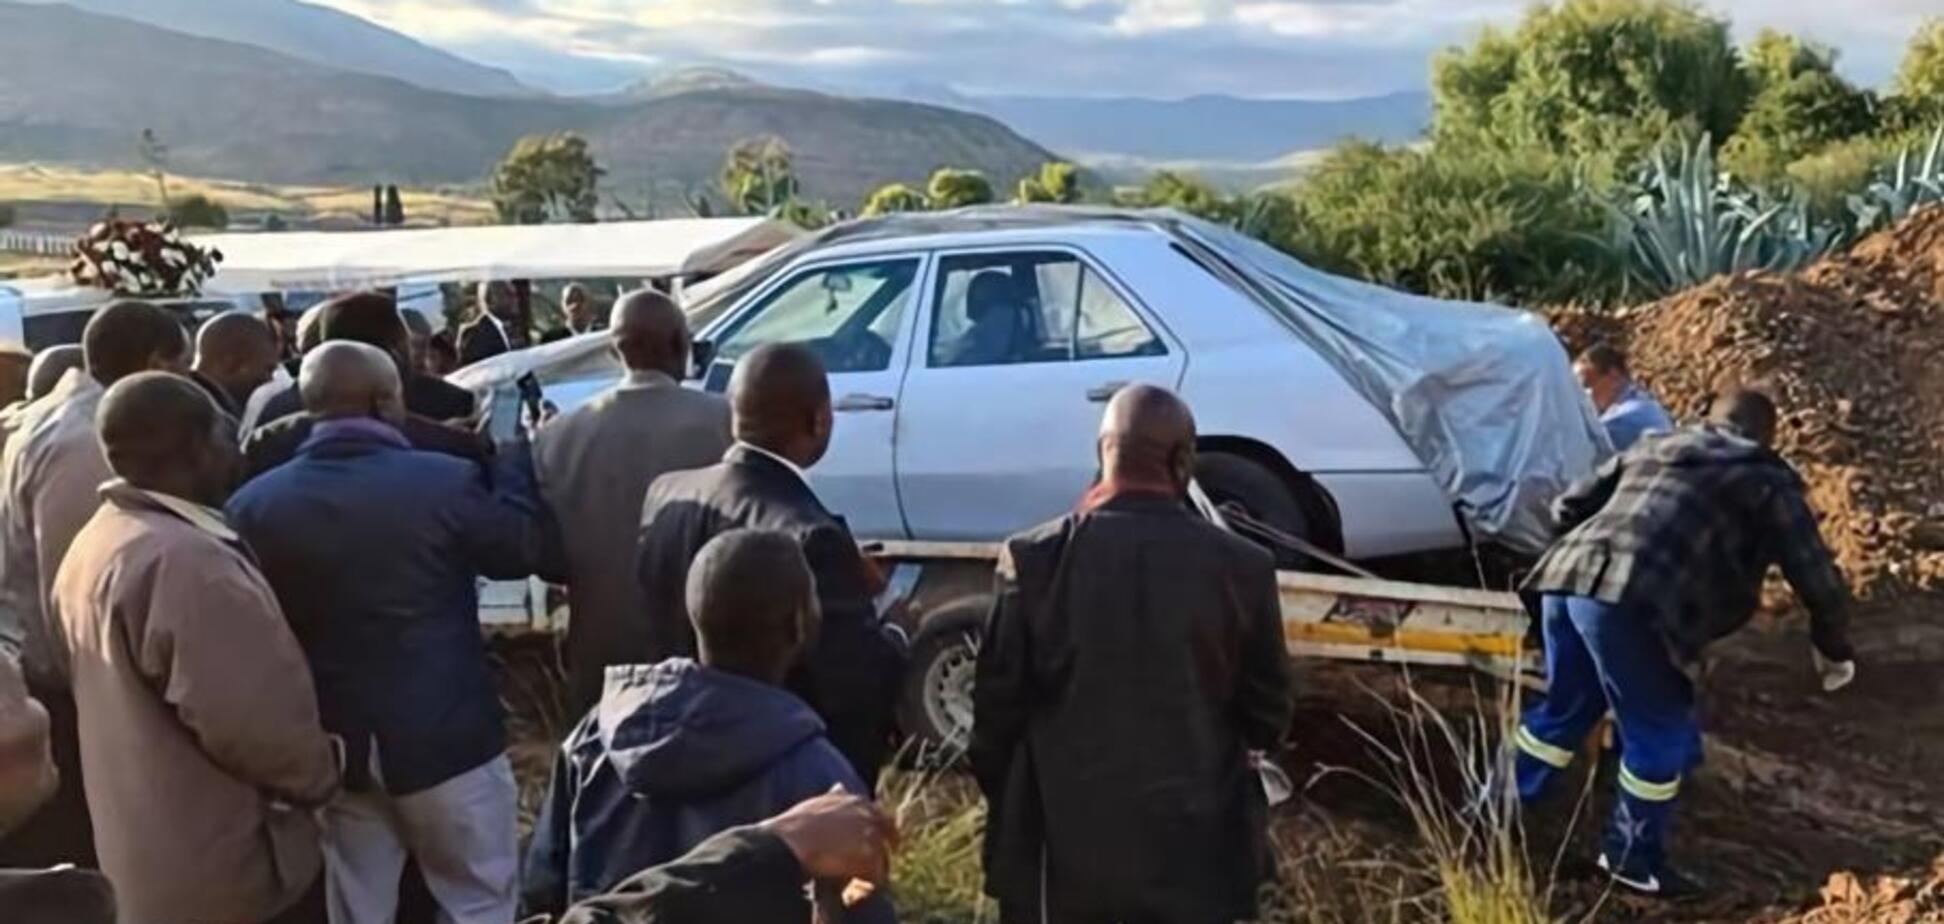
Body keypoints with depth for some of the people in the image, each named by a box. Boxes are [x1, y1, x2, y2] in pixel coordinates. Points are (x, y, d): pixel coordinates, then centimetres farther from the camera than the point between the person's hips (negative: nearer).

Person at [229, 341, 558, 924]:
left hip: (333, 746, 4)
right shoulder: (446, 482, -17)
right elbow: (527, 550, -2)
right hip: (445, 738, -4)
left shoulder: (254, 504, -5)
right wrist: (511, 457, 10)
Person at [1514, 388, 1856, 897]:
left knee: (1565, 708, 26)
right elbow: (1818, 579, 13)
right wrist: (1834, 653, 28)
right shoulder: (1768, 481, 15)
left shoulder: (1651, 448, 30)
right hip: (1631, 602, -7)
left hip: (1565, 577, 7)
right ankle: (1634, 858, 27)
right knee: (1661, 735, 12)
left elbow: (1568, 507, 30)